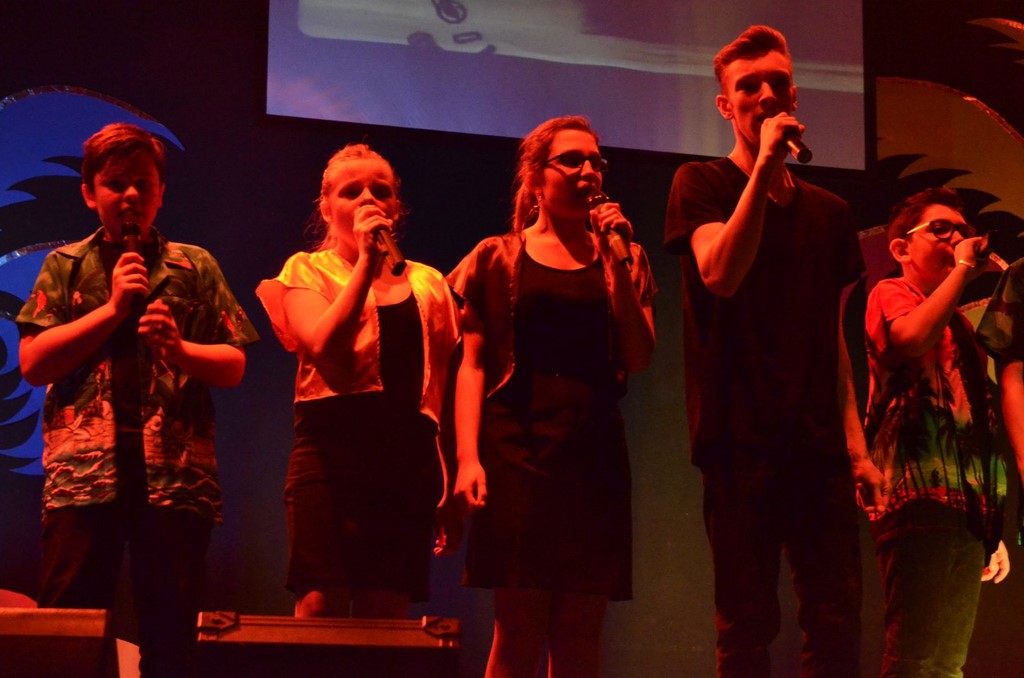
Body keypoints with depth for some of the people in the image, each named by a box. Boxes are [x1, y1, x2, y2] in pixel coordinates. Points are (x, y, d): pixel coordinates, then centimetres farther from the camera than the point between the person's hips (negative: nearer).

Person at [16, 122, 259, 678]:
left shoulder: (195, 267, 14)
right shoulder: (66, 266, 13)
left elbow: (233, 366, 11)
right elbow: (33, 363, 2)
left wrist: (178, 349, -9)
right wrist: (113, 308, -4)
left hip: (175, 471, 1)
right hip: (83, 467, 0)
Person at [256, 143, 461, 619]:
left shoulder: (428, 284, 16)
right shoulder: (308, 271, 10)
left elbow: (447, 386, 15)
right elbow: (325, 348, -10)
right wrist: (366, 260, -9)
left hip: (409, 455, 3)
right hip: (332, 450, -2)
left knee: (386, 616, -2)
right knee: (321, 606, -11)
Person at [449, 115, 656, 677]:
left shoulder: (623, 259, 15)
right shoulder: (498, 258, 8)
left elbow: (639, 358, 2)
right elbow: (473, 365, 2)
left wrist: (614, 261, -5)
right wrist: (468, 456, -11)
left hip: (595, 454, 3)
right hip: (518, 451, -3)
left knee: (581, 631, 1)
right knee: (519, 626, -8)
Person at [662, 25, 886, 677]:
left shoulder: (828, 212, 18)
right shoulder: (702, 184, 6)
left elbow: (834, 340, 18)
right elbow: (720, 274, -14)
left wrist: (856, 445, 10)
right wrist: (764, 166, -13)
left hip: (819, 448, 4)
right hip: (742, 443, -4)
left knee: (838, 624, -1)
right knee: (748, 626, -4)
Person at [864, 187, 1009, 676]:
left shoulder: (961, 324, 24)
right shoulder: (890, 295, 3)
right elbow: (912, 338, -22)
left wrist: (991, 526, 20)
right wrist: (961, 269, -9)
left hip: (967, 508, 8)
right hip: (921, 503, -8)